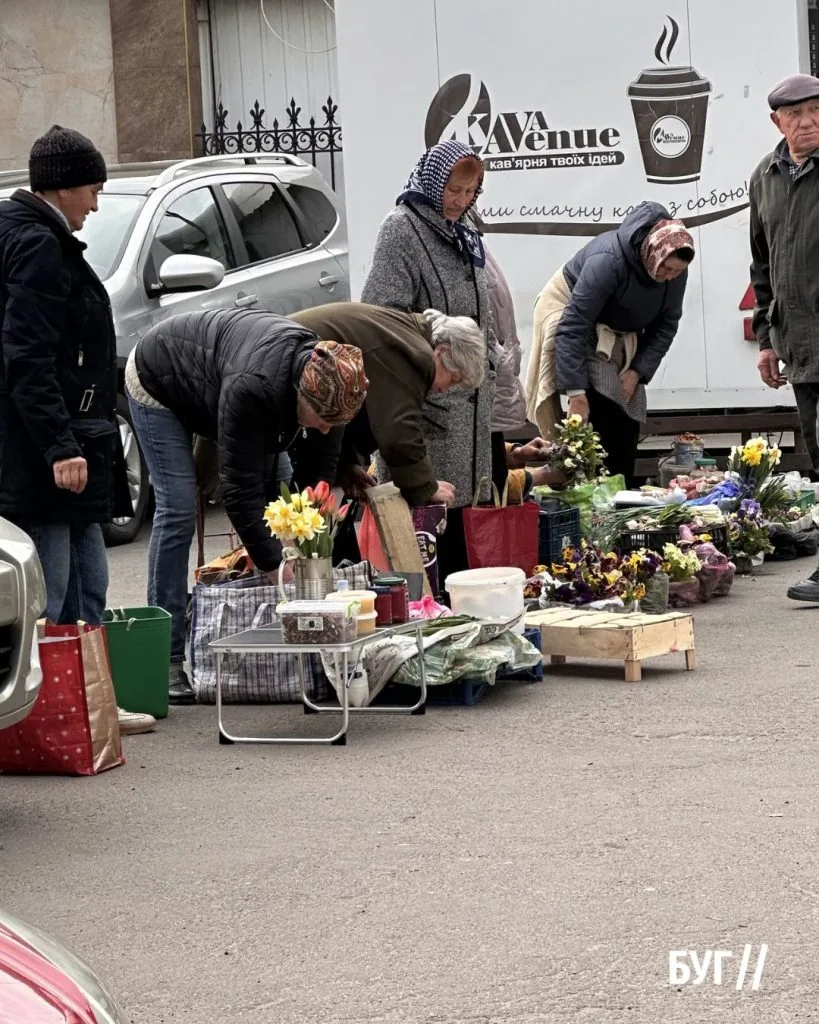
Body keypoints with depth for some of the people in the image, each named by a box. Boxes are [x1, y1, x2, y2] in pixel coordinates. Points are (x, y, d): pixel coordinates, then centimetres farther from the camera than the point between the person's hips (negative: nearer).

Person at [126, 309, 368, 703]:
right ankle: (166, 659, -15)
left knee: (269, 498, -1)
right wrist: (276, 567, -37)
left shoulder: (326, 384, -24)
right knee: (178, 509, -17)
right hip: (157, 382, -7)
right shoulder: (252, 387, -45)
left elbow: (318, 475, -16)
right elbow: (239, 487, -39)